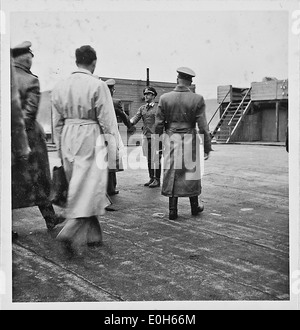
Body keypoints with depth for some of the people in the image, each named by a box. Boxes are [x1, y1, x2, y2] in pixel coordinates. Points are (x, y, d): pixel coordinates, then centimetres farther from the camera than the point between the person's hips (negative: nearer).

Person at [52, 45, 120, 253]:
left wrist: (60, 147, 19)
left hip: (68, 139, 7)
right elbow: (107, 119, -10)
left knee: (78, 188, 15)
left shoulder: (60, 87, 8)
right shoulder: (97, 85, -11)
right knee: (90, 188, 0)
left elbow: (57, 121, 12)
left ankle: (93, 235, 26)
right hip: (91, 140, -6)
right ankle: (72, 230, -12)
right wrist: (113, 144, -1)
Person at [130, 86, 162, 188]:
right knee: (148, 159, 10)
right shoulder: (142, 108, 13)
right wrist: (130, 122, -20)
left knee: (156, 159, -3)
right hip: (145, 136, 5)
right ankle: (151, 178, 19)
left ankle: (157, 180, 4)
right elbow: (135, 119, 3)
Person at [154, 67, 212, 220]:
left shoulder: (164, 98, -3)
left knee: (171, 174, 7)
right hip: (190, 140, -1)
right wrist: (207, 147, 0)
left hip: (171, 140, 1)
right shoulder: (197, 99, -7)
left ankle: (172, 211, 10)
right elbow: (203, 127, -7)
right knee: (190, 173, 12)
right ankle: (194, 207, 25)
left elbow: (158, 124, -1)